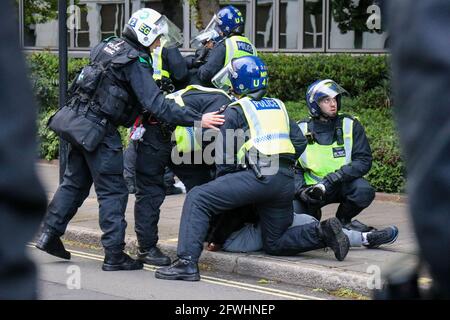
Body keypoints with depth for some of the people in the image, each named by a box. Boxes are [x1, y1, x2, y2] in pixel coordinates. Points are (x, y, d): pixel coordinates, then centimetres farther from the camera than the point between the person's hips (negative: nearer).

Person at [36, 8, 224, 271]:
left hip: (78, 119, 8)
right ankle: (114, 256, -2)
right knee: (113, 192, -2)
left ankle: (50, 235, 24)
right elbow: (156, 104, -23)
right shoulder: (136, 62, -15)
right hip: (100, 129, -8)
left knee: (75, 183, 21)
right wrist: (197, 119, -25)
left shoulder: (109, 45, 10)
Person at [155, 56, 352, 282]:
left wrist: (223, 183, 18)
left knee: (197, 199, -5)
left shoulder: (235, 111, 8)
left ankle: (187, 262, -19)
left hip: (258, 176, -7)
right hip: (286, 182, 7)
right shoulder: (278, 106, 26)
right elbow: (299, 142, 20)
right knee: (275, 244, 18)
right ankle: (323, 233, -4)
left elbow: (224, 157, 4)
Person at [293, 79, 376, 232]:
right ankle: (313, 216, 15)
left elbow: (363, 160, -14)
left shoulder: (351, 125, -6)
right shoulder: (300, 130, -3)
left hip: (341, 185, 0)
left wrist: (333, 179, -28)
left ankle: (343, 220, 1)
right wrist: (301, 190, -23)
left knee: (364, 191, -32)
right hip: (311, 187, 0)